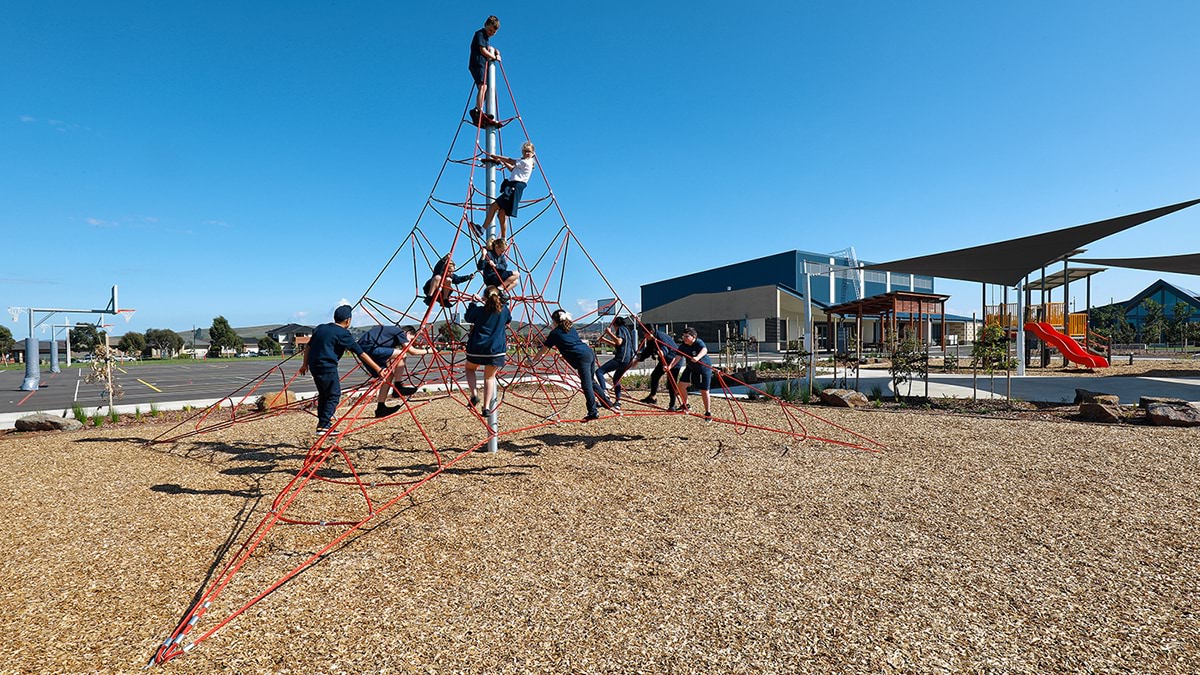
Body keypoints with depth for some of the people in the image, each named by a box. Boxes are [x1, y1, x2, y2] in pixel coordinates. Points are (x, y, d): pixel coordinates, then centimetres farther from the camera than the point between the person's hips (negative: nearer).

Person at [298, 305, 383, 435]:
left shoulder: (321, 328, 13)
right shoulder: (343, 334, -7)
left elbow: (309, 347, 21)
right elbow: (361, 354, -9)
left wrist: (305, 364, 33)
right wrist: (378, 369, -7)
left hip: (314, 365, 8)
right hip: (327, 367, -8)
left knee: (323, 394, 21)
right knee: (334, 395, 1)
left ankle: (323, 421, 29)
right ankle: (323, 426, -2)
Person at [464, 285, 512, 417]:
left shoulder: (479, 310, -5)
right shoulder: (504, 310, 0)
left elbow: (467, 317, 15)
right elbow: (509, 320, 22)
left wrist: (472, 303, 25)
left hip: (477, 347, -1)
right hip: (496, 349, 1)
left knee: (470, 368, 25)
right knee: (489, 377, 11)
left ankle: (474, 395, 6)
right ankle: (486, 408, 5)